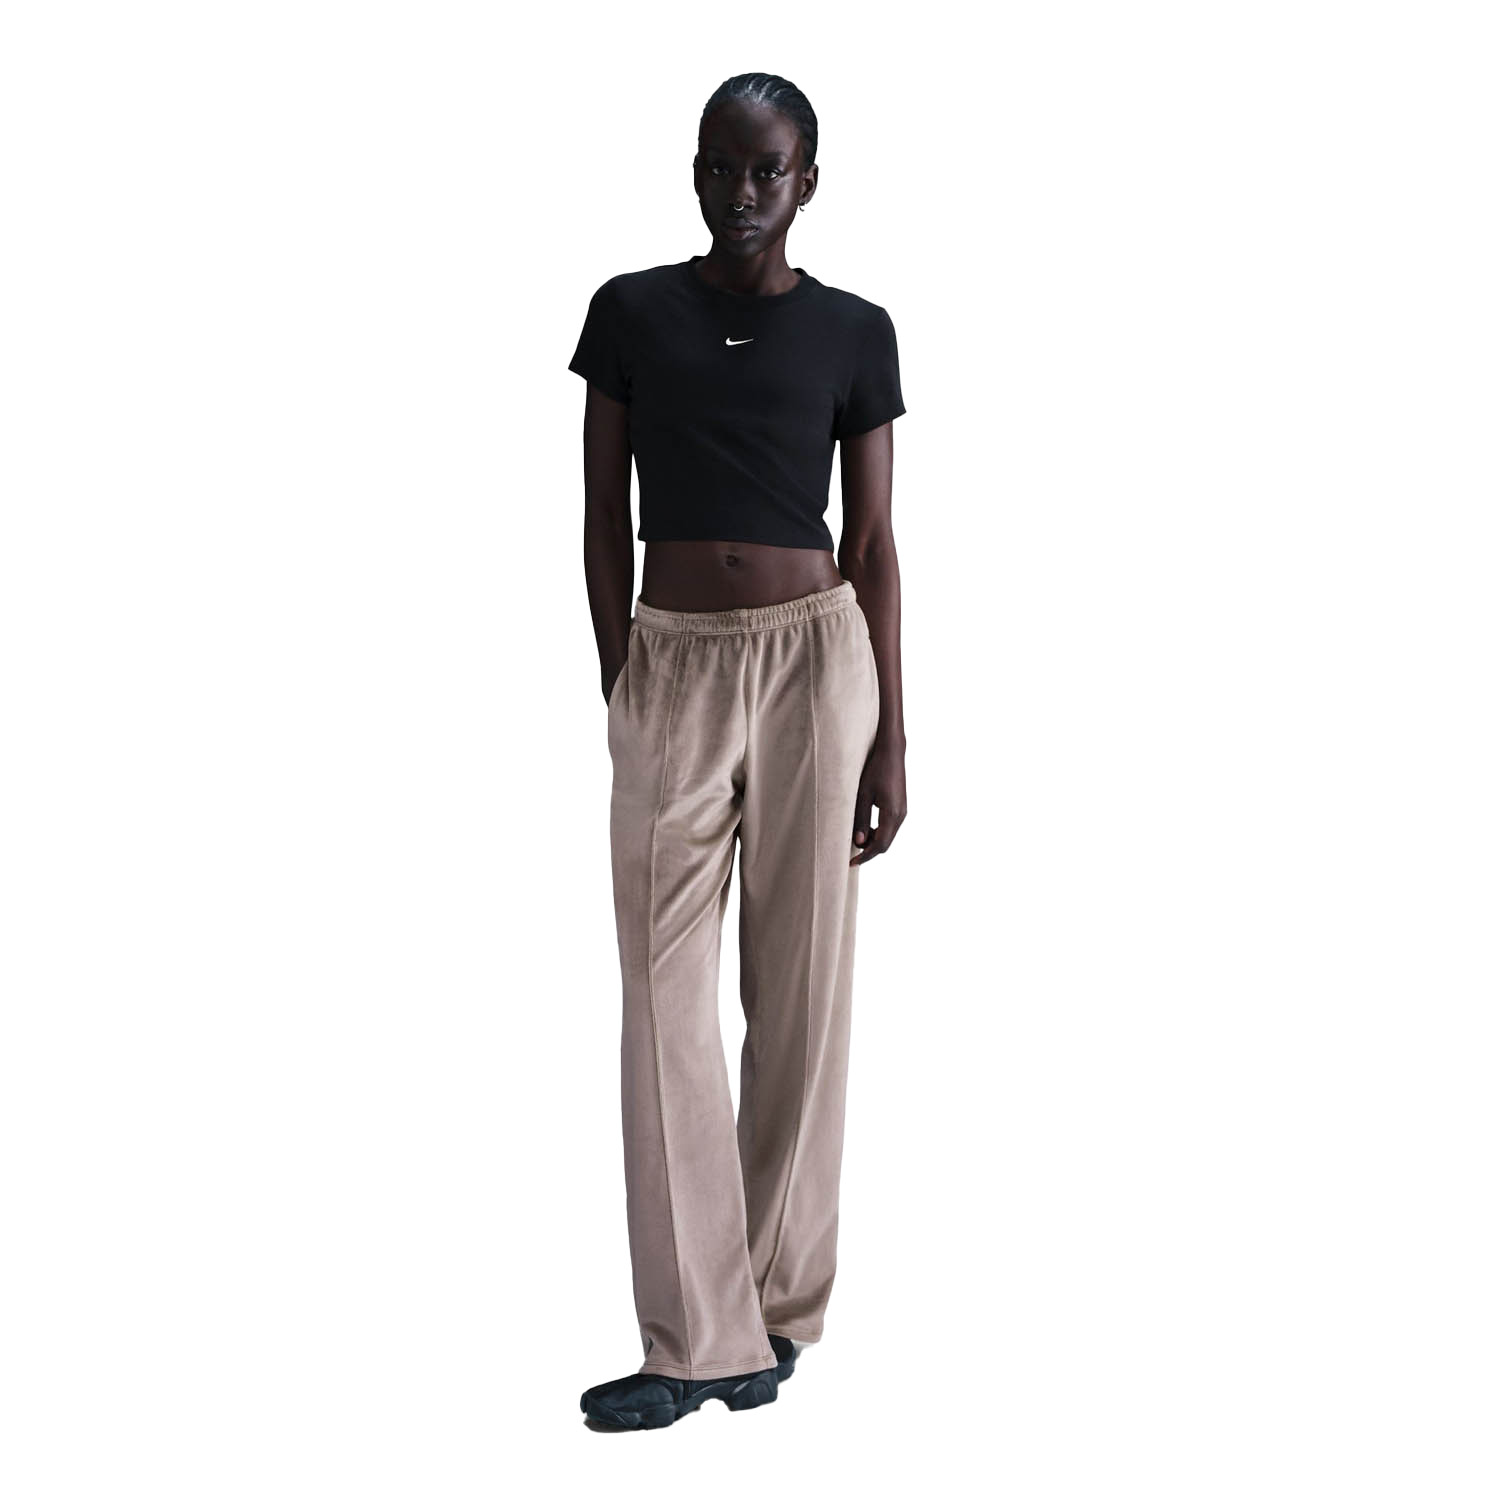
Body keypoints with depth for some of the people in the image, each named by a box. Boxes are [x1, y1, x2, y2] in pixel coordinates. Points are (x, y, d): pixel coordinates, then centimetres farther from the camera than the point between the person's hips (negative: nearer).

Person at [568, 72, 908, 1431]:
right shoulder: (630, 313, 5)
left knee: (802, 985, 3)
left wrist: (892, 734, -1)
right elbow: (604, 515, 8)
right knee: (667, 994, -4)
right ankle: (696, 1339, 1)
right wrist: (616, 687, 3)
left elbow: (873, 540, 4)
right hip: (671, 667, 1)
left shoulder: (853, 333, 4)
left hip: (814, 661, 0)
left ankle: (775, 1307, 16)